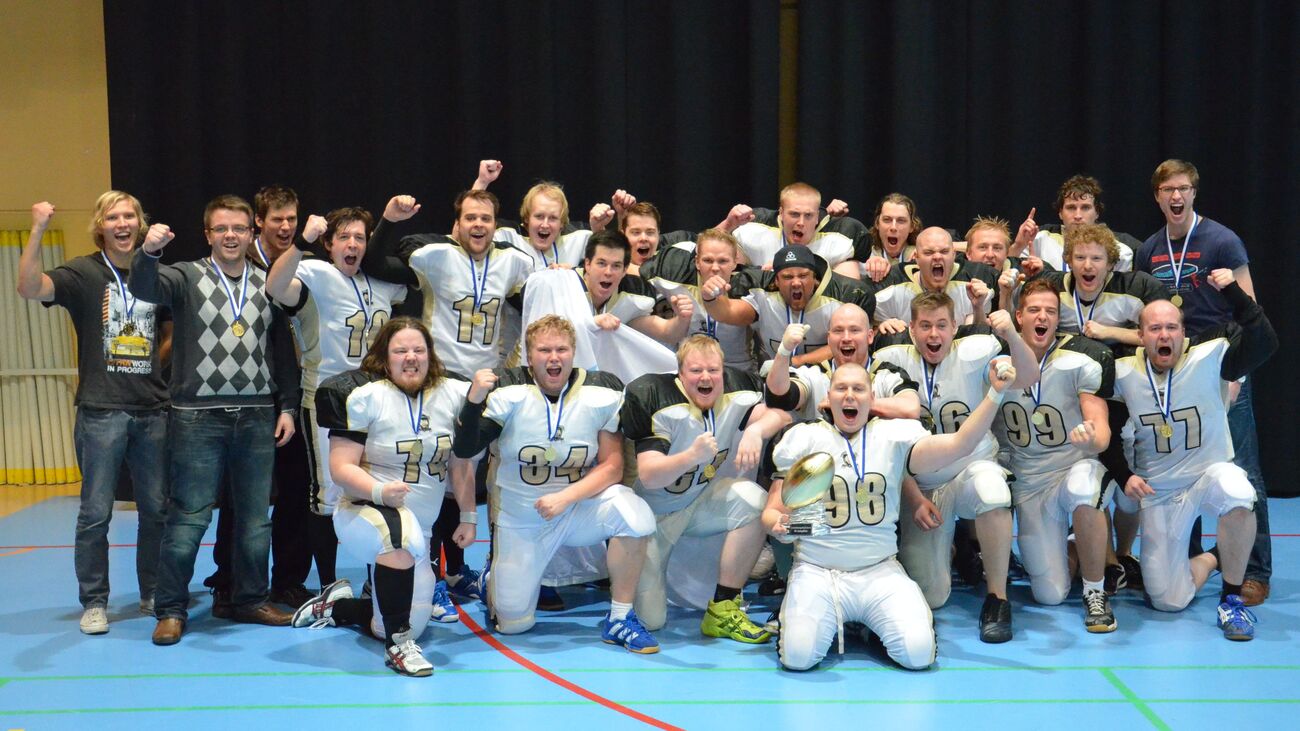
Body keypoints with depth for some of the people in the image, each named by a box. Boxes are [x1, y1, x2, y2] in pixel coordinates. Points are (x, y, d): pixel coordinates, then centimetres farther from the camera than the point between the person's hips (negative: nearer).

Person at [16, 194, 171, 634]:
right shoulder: (83, 273, -3)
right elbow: (30, 288, -21)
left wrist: (154, 363, 7)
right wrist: (38, 230, -29)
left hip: (152, 409, 4)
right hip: (101, 411, -4)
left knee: (157, 509, 10)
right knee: (95, 513, 1)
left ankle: (153, 594, 24)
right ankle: (94, 602, 13)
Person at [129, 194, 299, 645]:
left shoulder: (267, 285, 10)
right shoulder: (187, 277, 1)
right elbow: (144, 287, -19)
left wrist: (287, 407, 8)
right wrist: (148, 251, -39)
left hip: (257, 418, 3)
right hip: (198, 418, -3)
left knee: (255, 518, 10)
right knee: (189, 517, -1)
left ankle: (250, 601, 23)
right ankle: (170, 610, 11)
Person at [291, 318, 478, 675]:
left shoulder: (454, 393, 1)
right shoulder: (365, 396, -14)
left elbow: (462, 462, 9)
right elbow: (341, 468, -16)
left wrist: (468, 517, 6)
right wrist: (379, 491, -33)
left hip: (420, 526, 6)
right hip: (363, 512, -6)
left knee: (410, 625, 8)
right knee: (404, 535, -42)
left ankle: (334, 605, 35)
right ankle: (397, 645, -27)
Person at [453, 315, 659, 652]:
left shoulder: (603, 392, -11)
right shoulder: (508, 391, -14)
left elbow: (612, 466, -11)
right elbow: (464, 450, -17)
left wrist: (564, 498, -24)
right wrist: (473, 401, -34)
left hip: (579, 506, 0)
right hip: (520, 520, 0)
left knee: (633, 512, -30)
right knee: (513, 624, 0)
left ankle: (619, 618, -13)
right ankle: (497, 577, 37)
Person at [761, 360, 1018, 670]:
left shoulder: (894, 437, 4)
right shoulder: (803, 439, 4)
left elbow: (958, 444, -9)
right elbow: (773, 510, 6)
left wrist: (995, 393, -20)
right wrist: (778, 524, -19)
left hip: (880, 572, 1)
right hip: (816, 572, -1)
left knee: (918, 652, -19)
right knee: (798, 655, -24)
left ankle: (871, 622, 15)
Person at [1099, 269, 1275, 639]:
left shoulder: (1208, 358, -12)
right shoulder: (1123, 374, -5)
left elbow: (1264, 343, -27)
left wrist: (1235, 294, -34)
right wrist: (1124, 476, -6)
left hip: (1211, 473, -2)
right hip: (1158, 492, 2)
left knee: (1235, 491, -42)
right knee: (1168, 601, -3)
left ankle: (1232, 598, -17)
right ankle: (1211, 560, 34)